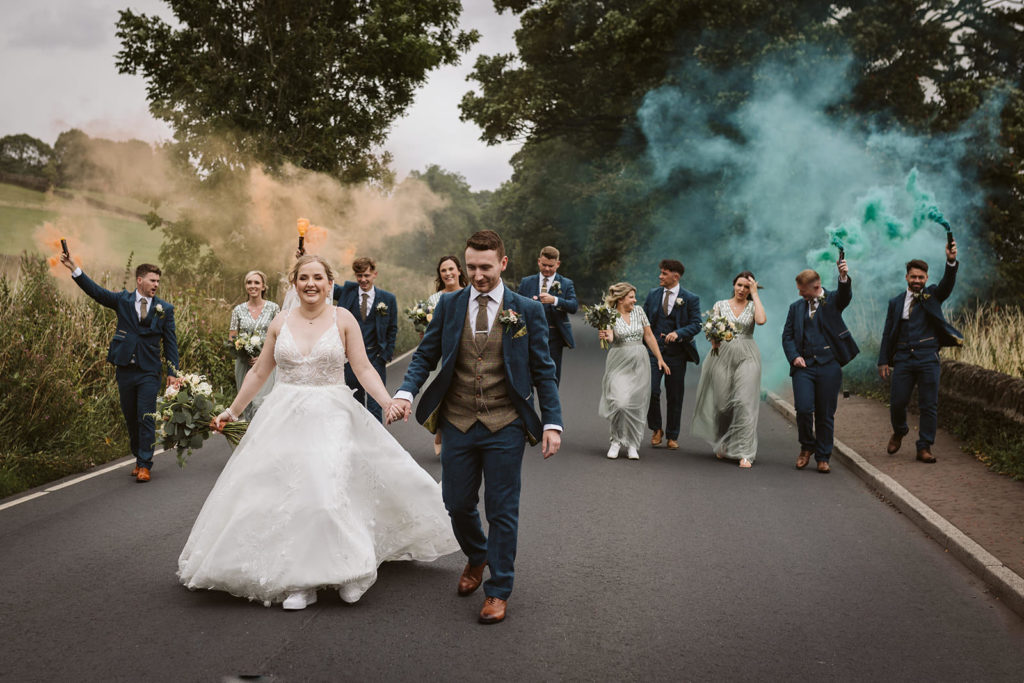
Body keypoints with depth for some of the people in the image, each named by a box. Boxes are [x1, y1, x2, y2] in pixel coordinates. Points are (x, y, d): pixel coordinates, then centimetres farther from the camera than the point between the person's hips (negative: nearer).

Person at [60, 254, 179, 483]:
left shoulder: (165, 309, 2)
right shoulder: (123, 300, 5)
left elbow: (170, 342, 3)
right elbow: (96, 291, -6)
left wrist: (172, 372, -2)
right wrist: (74, 269, -18)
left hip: (148, 372, -2)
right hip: (125, 370, 2)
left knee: (146, 419, -6)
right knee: (130, 418, 11)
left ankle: (145, 465, -1)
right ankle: (139, 458, 25)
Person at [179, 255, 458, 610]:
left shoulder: (343, 319, 1)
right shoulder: (281, 323, 8)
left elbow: (364, 369, -2)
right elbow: (259, 372, 16)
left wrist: (388, 403, -16)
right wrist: (232, 410, 19)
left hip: (331, 419, -3)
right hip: (284, 419, 3)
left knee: (329, 490, -13)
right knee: (286, 494, -2)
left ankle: (345, 571, 2)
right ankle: (302, 580, 4)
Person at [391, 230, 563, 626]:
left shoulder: (527, 311, -2)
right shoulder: (449, 305, 4)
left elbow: (542, 370, 1)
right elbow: (425, 355, 7)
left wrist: (552, 422, -6)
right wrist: (405, 392, -11)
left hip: (505, 427, -2)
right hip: (458, 424, 3)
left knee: (502, 510, 4)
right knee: (457, 504, 12)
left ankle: (498, 591, 18)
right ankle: (477, 557, 43)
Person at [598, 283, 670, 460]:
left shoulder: (638, 311, 8)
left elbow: (649, 336, 11)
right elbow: (610, 337, -19)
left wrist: (660, 359, 7)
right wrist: (606, 336, -43)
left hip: (639, 363, 3)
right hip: (619, 363, -3)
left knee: (636, 404, 1)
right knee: (619, 402, -14)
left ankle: (631, 445, 11)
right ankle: (616, 440, 7)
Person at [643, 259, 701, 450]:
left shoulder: (691, 299, -1)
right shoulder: (653, 294, 8)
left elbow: (696, 324, -6)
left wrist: (678, 333, -23)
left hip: (676, 354, -1)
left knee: (675, 396, 6)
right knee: (651, 391, -12)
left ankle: (672, 436, 19)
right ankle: (656, 429, 10)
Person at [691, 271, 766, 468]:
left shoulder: (752, 306, 6)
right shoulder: (720, 305, 9)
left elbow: (761, 320, -16)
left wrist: (755, 294, -7)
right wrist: (714, 340, -17)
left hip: (747, 357, -1)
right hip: (723, 355, 1)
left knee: (744, 402, -13)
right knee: (722, 402, 4)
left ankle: (744, 453, -13)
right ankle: (723, 444, 28)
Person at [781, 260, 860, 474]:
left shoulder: (832, 300, 4)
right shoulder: (796, 307, 13)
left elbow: (845, 295, -18)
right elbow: (787, 335, 13)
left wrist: (844, 277, -39)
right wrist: (794, 356, -4)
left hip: (828, 366, -2)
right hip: (803, 366, 2)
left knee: (826, 414, 2)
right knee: (804, 408, -11)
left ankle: (823, 457, 15)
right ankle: (806, 447, 14)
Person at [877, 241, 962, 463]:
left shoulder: (932, 295, 9)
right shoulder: (896, 302, 13)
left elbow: (947, 284, -13)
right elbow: (887, 333, 12)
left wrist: (951, 262, -32)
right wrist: (883, 361, 5)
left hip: (928, 359, -1)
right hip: (903, 359, 1)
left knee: (929, 405, -1)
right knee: (897, 402, 0)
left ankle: (924, 448, 8)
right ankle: (899, 432, 30)